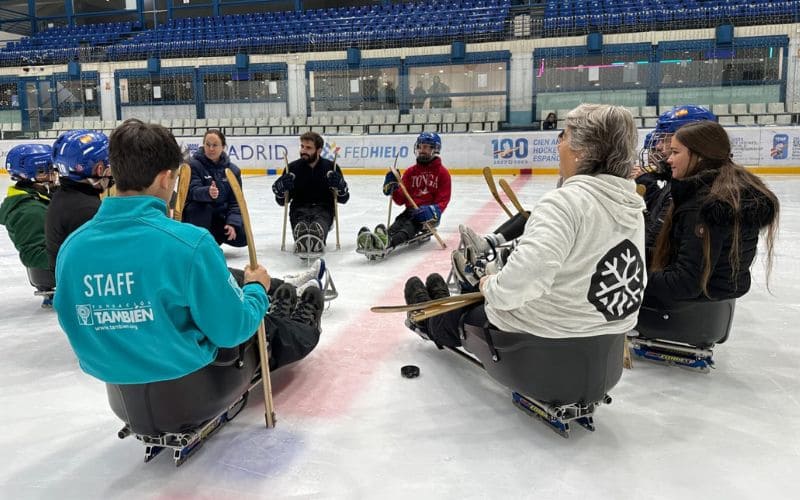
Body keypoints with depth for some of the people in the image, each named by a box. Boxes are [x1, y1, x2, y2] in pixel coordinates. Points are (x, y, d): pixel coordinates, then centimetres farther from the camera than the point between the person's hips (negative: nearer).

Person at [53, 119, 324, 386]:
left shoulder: (71, 247, -11)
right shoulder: (190, 242, -29)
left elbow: (77, 327, 5)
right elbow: (232, 330, -21)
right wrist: (256, 289, 0)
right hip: (192, 379, -6)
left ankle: (273, 314, 60)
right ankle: (301, 329, 58)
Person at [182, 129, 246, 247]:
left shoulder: (233, 170, -1)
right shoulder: (194, 165, -12)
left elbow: (235, 201, -2)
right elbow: (193, 191, -26)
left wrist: (232, 223, -17)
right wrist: (207, 192, -50)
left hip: (219, 215, 4)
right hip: (196, 214, -4)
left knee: (242, 237, -14)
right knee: (203, 207, -37)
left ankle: (212, 238, 15)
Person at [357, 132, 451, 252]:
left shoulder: (442, 173, 4)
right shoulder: (410, 172, 14)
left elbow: (443, 200, -1)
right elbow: (402, 200, 11)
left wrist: (432, 210, -21)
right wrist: (393, 190, -9)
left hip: (429, 213, -4)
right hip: (411, 211, 4)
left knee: (410, 226, -34)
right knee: (398, 224, -29)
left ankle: (387, 242, -65)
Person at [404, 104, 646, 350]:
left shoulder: (565, 200, -26)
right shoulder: (632, 206, -1)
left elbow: (528, 273, -40)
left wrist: (492, 287, -18)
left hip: (543, 332, -7)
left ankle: (431, 323, 58)